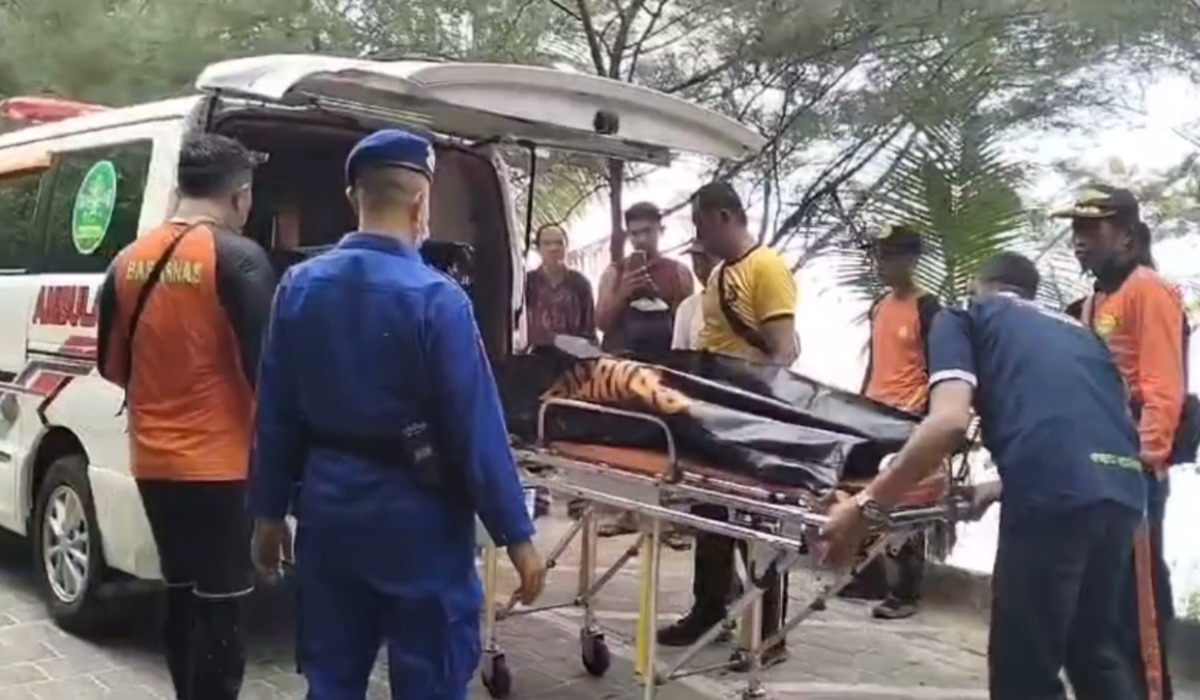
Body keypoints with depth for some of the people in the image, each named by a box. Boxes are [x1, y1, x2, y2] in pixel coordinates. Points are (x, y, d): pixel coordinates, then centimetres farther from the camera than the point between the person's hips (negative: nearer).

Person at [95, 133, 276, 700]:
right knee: (219, 609, 1)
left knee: (182, 598, 19)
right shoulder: (238, 258, -13)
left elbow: (112, 365, 14)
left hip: (153, 462, 7)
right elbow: (264, 366, -16)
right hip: (217, 463, -7)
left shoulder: (130, 260, 6)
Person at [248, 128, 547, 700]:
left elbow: (275, 413, 5)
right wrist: (516, 535, -9)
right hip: (417, 518, -5)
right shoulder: (436, 297, -17)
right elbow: (477, 428, -16)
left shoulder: (300, 285, 0)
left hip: (330, 508, 5)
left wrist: (268, 510, 15)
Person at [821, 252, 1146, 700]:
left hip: (1055, 495, -6)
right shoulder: (1077, 331, 32)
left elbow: (950, 420, -4)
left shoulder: (965, 318, 14)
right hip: (1123, 492, 7)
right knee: (1096, 651, 25)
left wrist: (866, 506, -2)